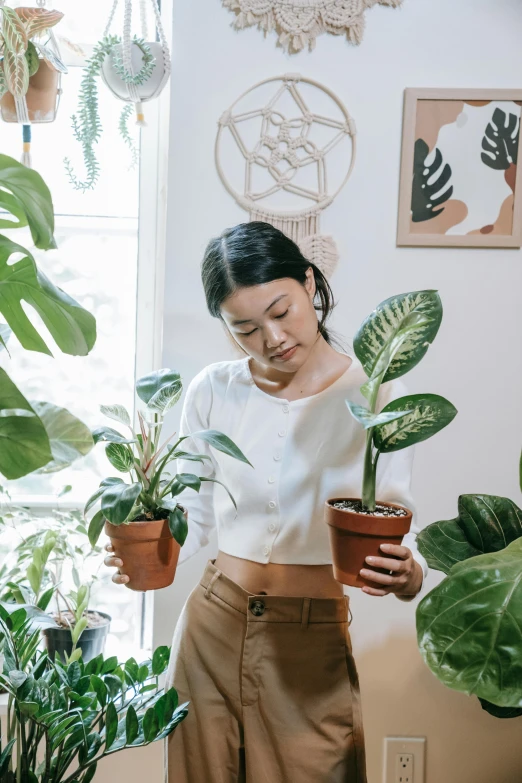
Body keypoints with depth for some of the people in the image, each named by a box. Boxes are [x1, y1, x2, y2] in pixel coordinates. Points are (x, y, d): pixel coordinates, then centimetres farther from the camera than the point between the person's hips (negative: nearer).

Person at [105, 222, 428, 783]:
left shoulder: (373, 394, -9)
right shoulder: (213, 392, -2)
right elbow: (190, 516, 6)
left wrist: (407, 574, -29)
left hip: (313, 640, -2)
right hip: (212, 625, 3)